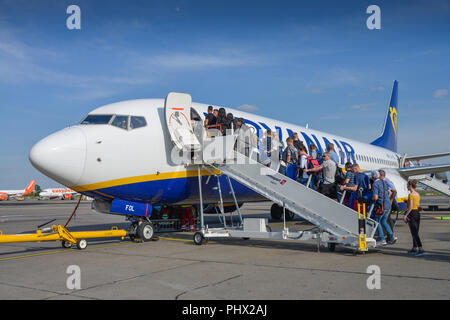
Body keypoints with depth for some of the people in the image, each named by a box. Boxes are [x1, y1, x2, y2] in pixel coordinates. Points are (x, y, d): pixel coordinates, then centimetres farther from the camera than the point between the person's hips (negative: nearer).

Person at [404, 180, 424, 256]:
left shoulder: (411, 194, -14)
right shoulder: (418, 194, 11)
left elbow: (410, 207, -19)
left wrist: (405, 215, -15)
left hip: (412, 213, -9)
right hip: (417, 213, 9)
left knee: (414, 233, -9)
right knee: (415, 232, 15)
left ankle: (421, 249, -16)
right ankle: (414, 248, 21)